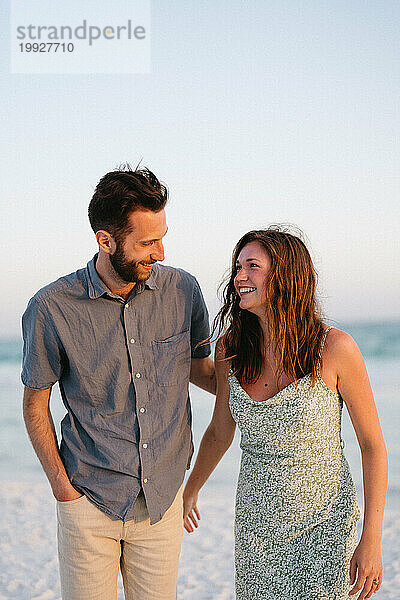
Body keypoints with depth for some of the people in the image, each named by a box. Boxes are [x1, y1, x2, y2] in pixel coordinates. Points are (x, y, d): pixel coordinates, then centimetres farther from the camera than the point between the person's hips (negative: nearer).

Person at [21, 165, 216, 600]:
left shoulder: (182, 291, -4)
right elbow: (35, 404, -1)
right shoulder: (51, 308, -12)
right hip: (89, 499, -2)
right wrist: (61, 484, -6)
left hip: (162, 498, 3)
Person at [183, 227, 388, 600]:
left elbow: (372, 445, -9)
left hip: (324, 525, -3)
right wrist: (189, 492, 24)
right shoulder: (230, 349, -4)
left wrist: (371, 541, -12)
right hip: (256, 521, 4)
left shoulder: (334, 348, -16)